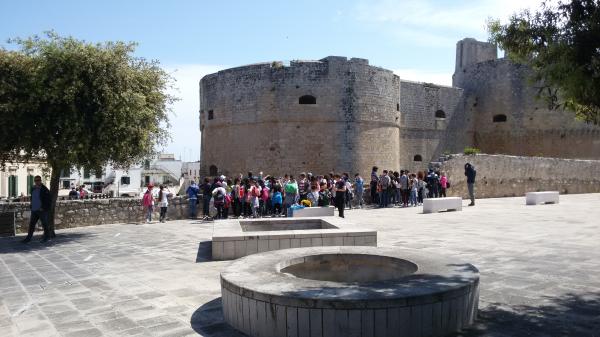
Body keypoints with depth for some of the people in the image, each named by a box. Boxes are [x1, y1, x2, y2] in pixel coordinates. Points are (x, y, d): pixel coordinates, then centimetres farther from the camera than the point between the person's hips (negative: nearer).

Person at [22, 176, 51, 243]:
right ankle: (28, 237, 12)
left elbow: (49, 200, -11)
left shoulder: (44, 189, -11)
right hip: (34, 210, 6)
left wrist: (43, 208, -15)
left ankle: (47, 236, 19)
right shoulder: (33, 188, 10)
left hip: (42, 210, -6)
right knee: (31, 224, 6)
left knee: (44, 224, 4)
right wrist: (31, 205, 13)